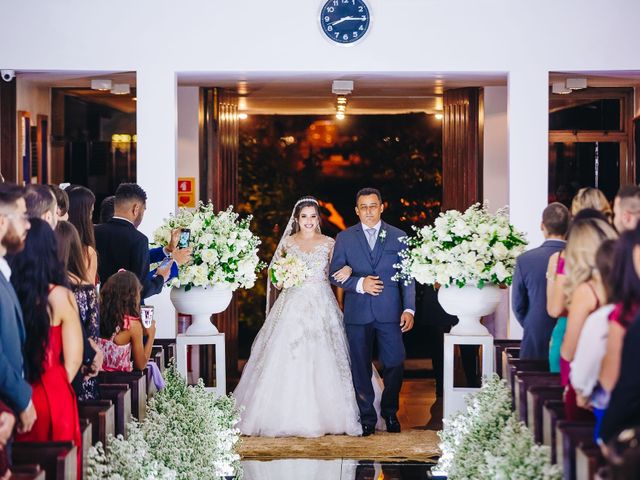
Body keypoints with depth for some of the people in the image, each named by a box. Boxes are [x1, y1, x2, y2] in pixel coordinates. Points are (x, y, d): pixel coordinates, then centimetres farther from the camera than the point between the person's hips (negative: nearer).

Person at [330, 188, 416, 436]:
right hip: (357, 313, 0)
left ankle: (390, 413, 19)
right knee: (360, 368, 4)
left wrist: (409, 309, -6)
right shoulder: (344, 238, 8)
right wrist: (360, 283, -13)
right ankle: (367, 417, 15)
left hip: (390, 312, 0)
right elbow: (335, 274, 5)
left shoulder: (398, 237, 7)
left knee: (395, 364, -2)